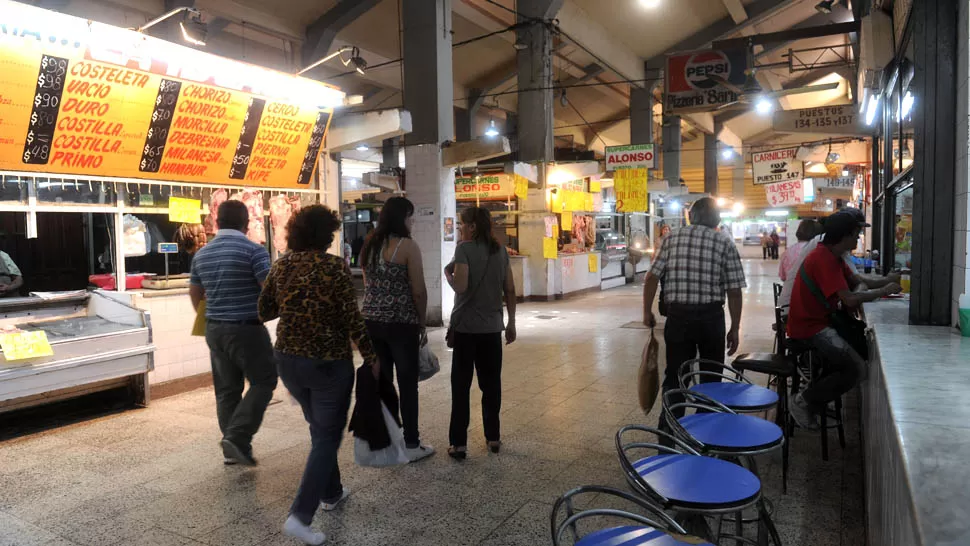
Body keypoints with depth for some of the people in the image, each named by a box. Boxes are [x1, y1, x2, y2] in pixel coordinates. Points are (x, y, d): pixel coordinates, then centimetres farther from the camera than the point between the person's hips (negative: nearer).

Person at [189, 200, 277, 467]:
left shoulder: (202, 254, 8)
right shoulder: (253, 250, -12)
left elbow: (195, 294, 18)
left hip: (214, 329, 7)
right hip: (247, 328, -6)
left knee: (226, 390, 13)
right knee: (263, 382, 6)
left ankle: (232, 448, 19)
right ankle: (237, 438, -4)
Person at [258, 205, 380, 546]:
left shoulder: (281, 265, 0)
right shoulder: (334, 267, -15)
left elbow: (264, 311, 8)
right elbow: (352, 320, -15)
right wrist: (371, 358, -4)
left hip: (288, 360, 6)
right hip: (329, 363, -6)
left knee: (319, 429, 24)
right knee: (327, 437, 5)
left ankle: (331, 493, 38)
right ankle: (300, 516, -2)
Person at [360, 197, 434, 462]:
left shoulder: (370, 244, 9)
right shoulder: (408, 246, -11)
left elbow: (368, 285, 13)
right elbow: (418, 291, -12)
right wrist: (422, 324, -1)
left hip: (371, 321, 6)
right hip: (401, 323, -6)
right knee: (407, 384, 4)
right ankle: (411, 445, 12)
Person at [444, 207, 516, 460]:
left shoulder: (465, 248, -10)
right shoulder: (500, 250, 5)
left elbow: (460, 286, -21)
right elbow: (510, 290, 6)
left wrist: (447, 272, -1)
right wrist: (511, 322, 13)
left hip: (466, 327, -4)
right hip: (492, 327, 5)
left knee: (461, 386, 4)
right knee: (491, 383, 14)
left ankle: (458, 443, 7)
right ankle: (493, 437, 22)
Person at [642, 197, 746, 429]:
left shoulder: (672, 237, 4)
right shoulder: (725, 242, 1)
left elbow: (652, 277, -2)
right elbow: (734, 291, -3)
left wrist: (647, 311, 8)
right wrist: (735, 328, 4)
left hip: (678, 315, 1)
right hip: (711, 317, -1)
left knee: (675, 375, 10)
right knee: (710, 377, 15)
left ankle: (668, 429, 10)